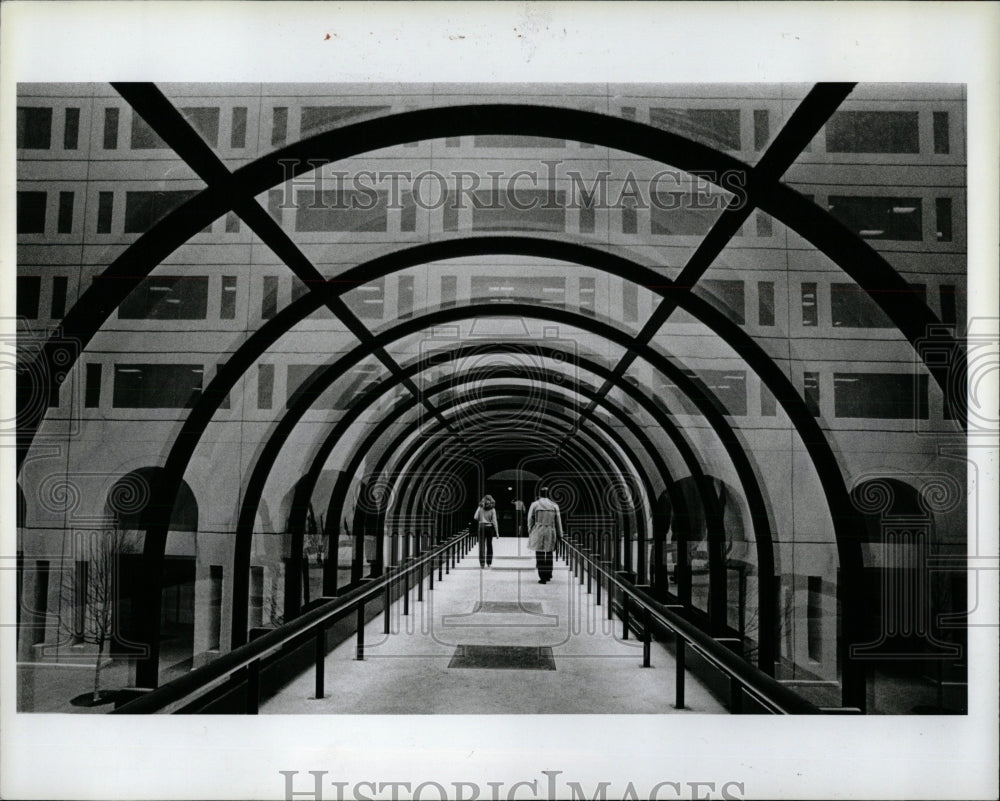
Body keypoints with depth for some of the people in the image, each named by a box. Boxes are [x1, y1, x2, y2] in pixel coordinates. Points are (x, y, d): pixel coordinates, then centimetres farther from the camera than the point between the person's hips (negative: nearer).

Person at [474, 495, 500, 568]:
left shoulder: (480, 508, -4)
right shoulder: (492, 509, -6)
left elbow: (476, 518, -5)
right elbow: (494, 521, -7)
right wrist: (497, 532, -4)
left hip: (481, 527, 0)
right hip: (489, 527, 0)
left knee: (482, 545, 3)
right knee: (489, 545, 12)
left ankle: (482, 563, -2)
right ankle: (489, 563, 14)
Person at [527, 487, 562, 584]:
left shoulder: (534, 505, -2)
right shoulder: (554, 505, 3)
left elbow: (530, 520, 1)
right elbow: (558, 521, 6)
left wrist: (530, 532, 11)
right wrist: (559, 535, 12)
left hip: (538, 533, -2)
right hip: (550, 532, 2)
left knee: (540, 555, 1)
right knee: (549, 554, 14)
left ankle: (542, 577, -2)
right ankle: (548, 575, 23)